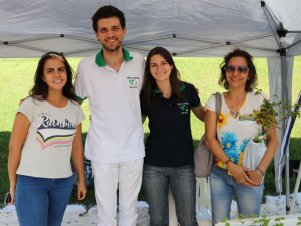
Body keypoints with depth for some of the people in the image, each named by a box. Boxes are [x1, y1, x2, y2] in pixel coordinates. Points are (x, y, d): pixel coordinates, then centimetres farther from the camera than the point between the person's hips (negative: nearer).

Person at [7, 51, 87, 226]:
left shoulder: (75, 108, 4)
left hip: (64, 182, 5)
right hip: (31, 181, -4)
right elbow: (14, 147, -7)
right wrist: (12, 184, -4)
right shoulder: (31, 105, -11)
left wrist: (82, 180, 15)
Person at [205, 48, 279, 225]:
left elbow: (273, 140, -5)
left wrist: (260, 171, -16)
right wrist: (231, 166, -15)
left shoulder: (259, 101, -4)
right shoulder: (215, 101, 1)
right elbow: (210, 139, -4)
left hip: (249, 176, -1)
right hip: (220, 174, 1)